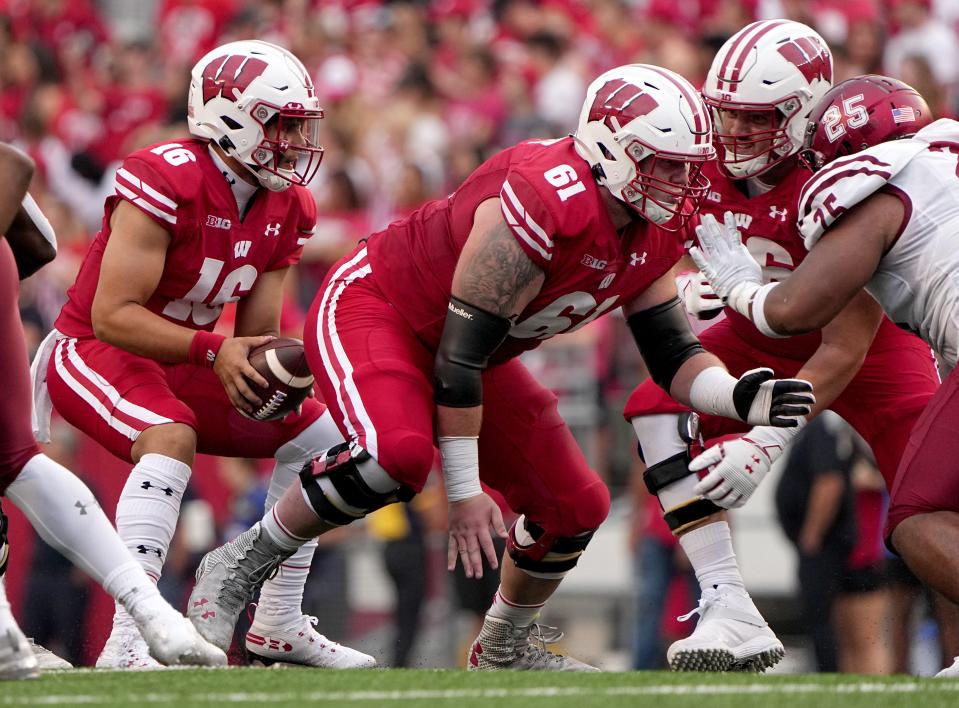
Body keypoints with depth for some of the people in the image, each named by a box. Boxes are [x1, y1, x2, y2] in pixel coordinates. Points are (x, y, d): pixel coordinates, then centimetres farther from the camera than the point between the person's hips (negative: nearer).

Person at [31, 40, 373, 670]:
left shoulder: (287, 209, 0)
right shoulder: (168, 181, -26)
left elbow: (259, 331, 4)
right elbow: (112, 314, -27)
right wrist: (214, 351, -33)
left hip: (178, 361, 9)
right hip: (91, 350, -9)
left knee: (318, 434, 8)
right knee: (171, 438, -36)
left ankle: (278, 625, 17)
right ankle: (127, 646, -41)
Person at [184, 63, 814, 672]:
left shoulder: (656, 233, -6)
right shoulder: (544, 202, -33)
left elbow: (673, 357, 1)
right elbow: (460, 352, -29)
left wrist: (738, 397, -22)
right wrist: (464, 491, -26)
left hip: (472, 349, 9)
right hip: (372, 309, -9)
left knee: (574, 508, 6)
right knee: (397, 452, -38)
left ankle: (506, 647, 32)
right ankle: (245, 561, -17)